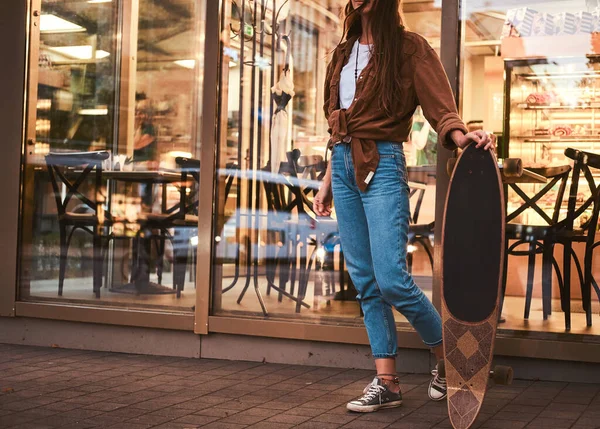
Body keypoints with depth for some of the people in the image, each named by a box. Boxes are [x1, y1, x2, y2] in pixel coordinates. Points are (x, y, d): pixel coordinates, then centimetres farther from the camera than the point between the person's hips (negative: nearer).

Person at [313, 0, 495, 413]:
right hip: (344, 166, 7)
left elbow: (441, 108, -11)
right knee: (365, 282, 4)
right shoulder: (345, 52, 18)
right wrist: (327, 182, 19)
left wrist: (464, 137, -32)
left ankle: (448, 358, 9)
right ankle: (387, 381, 10)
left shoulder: (409, 48, -2)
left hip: (382, 165, -7)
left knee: (391, 280, -14)